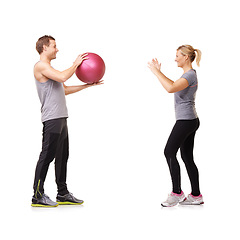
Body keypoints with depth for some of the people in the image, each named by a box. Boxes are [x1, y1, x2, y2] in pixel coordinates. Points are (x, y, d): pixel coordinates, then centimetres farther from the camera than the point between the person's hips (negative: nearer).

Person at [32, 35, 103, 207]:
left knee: (62, 157, 11)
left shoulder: (48, 68, 24)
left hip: (61, 118, 10)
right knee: (47, 156, -8)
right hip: (52, 119, -10)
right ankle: (38, 196, -3)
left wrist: (87, 85, 23)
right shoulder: (41, 66, -7)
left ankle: (63, 194, 18)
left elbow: (64, 90, 27)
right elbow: (62, 77, -22)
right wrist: (76, 64, -7)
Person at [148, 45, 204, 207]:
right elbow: (173, 85, 29)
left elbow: (171, 88, -31)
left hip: (186, 121, -10)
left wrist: (156, 71, -22)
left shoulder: (190, 75, -15)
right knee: (187, 157, 10)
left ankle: (177, 192, 0)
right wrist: (159, 72, 21)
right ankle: (196, 195, 12)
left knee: (170, 152, -5)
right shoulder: (188, 74, 16)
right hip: (190, 121, 10)